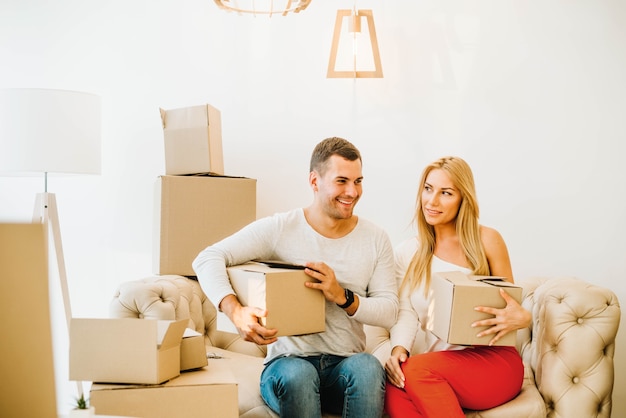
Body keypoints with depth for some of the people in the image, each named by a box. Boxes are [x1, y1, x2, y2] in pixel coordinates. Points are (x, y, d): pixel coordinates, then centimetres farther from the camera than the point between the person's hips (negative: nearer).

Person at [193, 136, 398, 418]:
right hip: (288, 363, -2)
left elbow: (389, 312, 2)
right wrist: (235, 311, -28)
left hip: (345, 366, 2)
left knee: (367, 366, -33)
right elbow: (208, 259, -10)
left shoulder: (376, 239, 6)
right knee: (297, 373, -37)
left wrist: (343, 297, -18)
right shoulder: (279, 229, -3)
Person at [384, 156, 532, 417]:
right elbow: (406, 314, 2)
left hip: (494, 362, -2)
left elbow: (511, 306, 6)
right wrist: (398, 349, -19)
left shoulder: (486, 239, 1)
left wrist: (522, 318, -18)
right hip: (440, 369, 3)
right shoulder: (407, 252, 10)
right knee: (396, 390, -33)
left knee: (415, 369, -32)